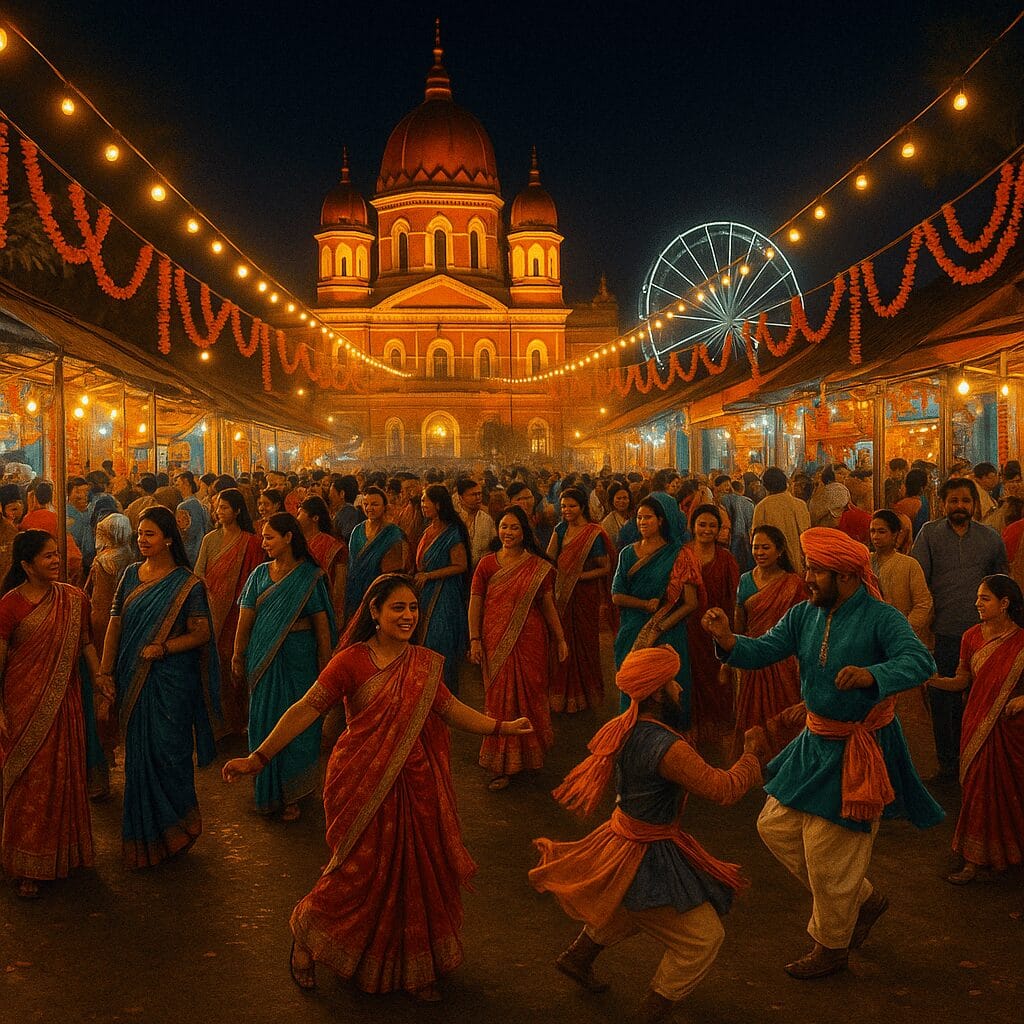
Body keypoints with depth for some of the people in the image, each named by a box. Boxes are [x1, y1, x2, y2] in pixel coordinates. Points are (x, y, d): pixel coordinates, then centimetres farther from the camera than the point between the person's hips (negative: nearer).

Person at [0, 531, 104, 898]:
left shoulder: (73, 599, 0)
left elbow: (86, 645, 8)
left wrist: (102, 685, 1)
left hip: (65, 704, 3)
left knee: (67, 777, 13)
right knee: (30, 781, 5)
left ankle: (66, 851, 32)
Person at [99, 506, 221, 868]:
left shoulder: (187, 583, -8)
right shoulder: (131, 574, 6)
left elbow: (201, 633, -9)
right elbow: (115, 623, 7)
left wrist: (162, 648, -20)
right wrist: (105, 671, 1)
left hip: (171, 680, -5)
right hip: (132, 678, 5)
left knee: (166, 751, 0)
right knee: (137, 751, 11)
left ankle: (173, 827, 19)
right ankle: (142, 830, 27)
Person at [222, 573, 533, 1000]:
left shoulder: (424, 663, 5)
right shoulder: (352, 661, -13)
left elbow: (450, 709, 7)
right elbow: (306, 709, -14)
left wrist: (501, 726, 0)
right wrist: (258, 758, -18)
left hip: (412, 786, 5)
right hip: (361, 786, -5)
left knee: (415, 872, 10)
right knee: (360, 872, 4)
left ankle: (415, 968, 30)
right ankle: (305, 937, 32)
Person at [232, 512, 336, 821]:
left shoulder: (309, 576, -7)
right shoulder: (260, 573, 4)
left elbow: (322, 626, -9)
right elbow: (245, 619, 5)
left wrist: (325, 667, -11)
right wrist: (238, 656, 4)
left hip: (297, 659, -3)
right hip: (263, 657, 4)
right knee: (264, 721, 10)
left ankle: (292, 794, 18)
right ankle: (268, 792, 25)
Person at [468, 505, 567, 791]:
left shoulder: (539, 567, 1)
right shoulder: (487, 564, 1)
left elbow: (547, 605, 5)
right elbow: (475, 604, 2)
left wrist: (560, 638, 4)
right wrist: (474, 639, -5)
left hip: (530, 641, 0)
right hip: (496, 643, 0)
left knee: (530, 695, 6)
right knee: (500, 699, 3)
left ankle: (530, 753, 27)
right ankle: (502, 766, 11)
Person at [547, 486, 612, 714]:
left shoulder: (593, 533, -11)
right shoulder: (561, 529, 8)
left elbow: (606, 568, -12)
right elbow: (549, 558, 3)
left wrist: (580, 576, -19)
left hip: (585, 593, -5)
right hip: (563, 593, 5)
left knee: (583, 642, 5)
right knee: (563, 641, 9)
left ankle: (583, 695, 21)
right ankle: (563, 694, 23)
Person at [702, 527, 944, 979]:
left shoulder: (880, 617, -18)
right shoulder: (804, 615, 0)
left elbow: (920, 661, -32)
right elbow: (762, 651, -4)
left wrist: (872, 675, -49)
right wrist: (727, 638, -24)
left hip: (861, 748, -7)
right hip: (816, 742, 7)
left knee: (829, 853, 3)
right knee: (776, 826, 14)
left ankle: (831, 947, 30)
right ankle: (863, 900, 32)